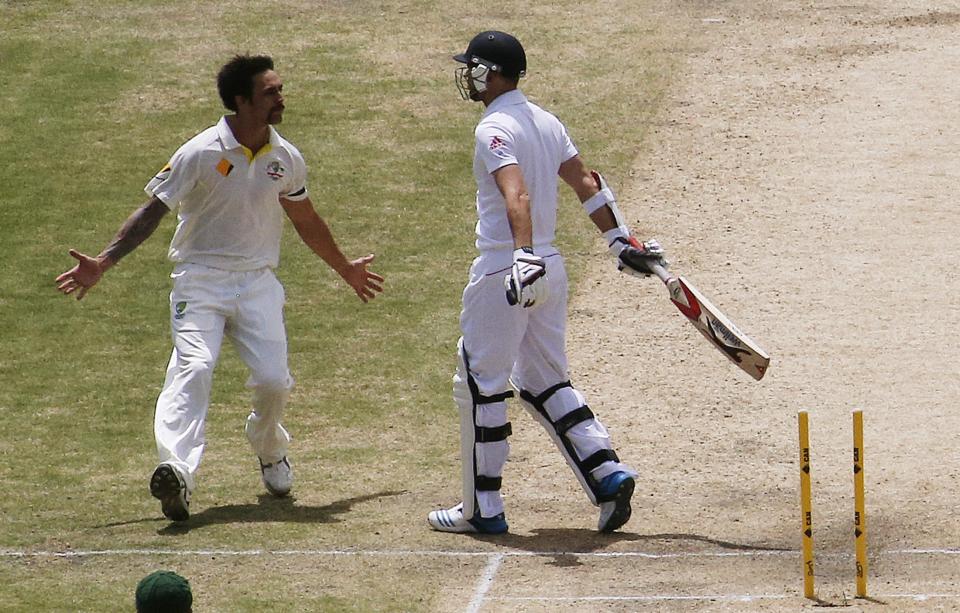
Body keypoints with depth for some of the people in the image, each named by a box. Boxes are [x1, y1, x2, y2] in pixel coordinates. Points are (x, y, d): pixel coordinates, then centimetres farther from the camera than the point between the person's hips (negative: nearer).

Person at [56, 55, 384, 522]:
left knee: (273, 380, -8)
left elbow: (305, 221, 22)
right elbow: (153, 210, -8)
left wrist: (345, 269, 34)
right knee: (193, 368, -24)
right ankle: (177, 471, -38)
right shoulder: (201, 154, -10)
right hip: (201, 280, -4)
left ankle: (269, 451, 24)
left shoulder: (287, 159, 5)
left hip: (258, 283, 4)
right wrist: (101, 264, -16)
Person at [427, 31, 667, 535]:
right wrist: (620, 241, 19)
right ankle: (608, 473, 4)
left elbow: (517, 196, -30)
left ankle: (483, 509, 5)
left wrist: (523, 258, -42)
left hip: (503, 271, -9)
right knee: (544, 382, 17)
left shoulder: (494, 130, -15)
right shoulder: (546, 122, 11)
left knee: (480, 385, 1)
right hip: (551, 268, 9)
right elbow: (587, 183, 14)